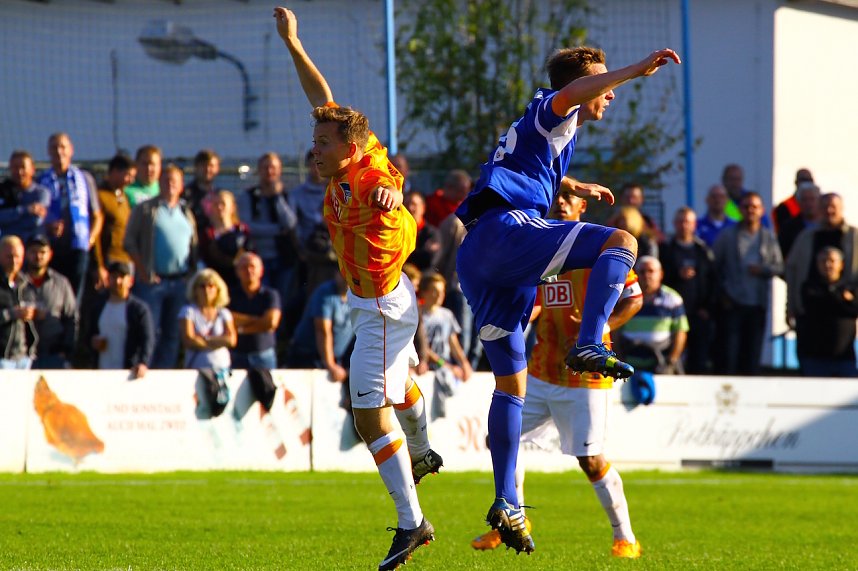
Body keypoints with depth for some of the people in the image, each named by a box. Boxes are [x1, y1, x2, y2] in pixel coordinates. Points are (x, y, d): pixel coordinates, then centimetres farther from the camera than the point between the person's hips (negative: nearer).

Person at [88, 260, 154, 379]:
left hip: (127, 373, -5)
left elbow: (148, 339, -13)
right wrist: (92, 341, 0)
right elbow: (90, 334, 25)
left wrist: (143, 363, -30)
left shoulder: (139, 308, -3)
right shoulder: (99, 307, 15)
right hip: (101, 373, 5)